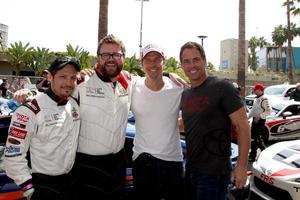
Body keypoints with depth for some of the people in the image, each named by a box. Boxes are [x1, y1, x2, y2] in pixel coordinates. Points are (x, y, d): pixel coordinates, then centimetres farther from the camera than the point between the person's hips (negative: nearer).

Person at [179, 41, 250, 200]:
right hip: (191, 169, 7)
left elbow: (242, 126, -14)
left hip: (214, 172, -7)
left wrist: (242, 166, -18)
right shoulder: (185, 94, 9)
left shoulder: (221, 87, -13)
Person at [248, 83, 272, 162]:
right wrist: (248, 116, 12)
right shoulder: (256, 99, 14)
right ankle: (252, 156, 18)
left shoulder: (264, 99, -15)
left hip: (260, 121, -9)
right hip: (254, 120, 9)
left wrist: (259, 116, -23)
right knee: (253, 138, 11)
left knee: (258, 139, -7)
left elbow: (269, 110, -20)